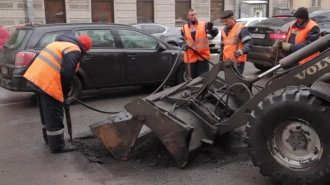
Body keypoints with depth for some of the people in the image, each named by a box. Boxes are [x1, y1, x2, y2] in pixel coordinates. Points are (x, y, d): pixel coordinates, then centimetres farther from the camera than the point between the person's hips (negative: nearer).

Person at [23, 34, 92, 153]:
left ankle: (48, 138, 36)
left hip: (36, 77, 10)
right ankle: (57, 145, 8)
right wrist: (65, 93, -2)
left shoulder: (60, 43, 23)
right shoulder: (74, 51, -7)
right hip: (47, 82, -10)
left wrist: (63, 91, 21)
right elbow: (67, 74, -16)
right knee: (54, 115, 0)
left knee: (46, 112, 23)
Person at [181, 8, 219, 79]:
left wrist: (211, 29, -31)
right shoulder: (184, 28, 5)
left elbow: (215, 33, -10)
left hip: (203, 56, -1)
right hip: (190, 58, 2)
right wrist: (184, 46, -7)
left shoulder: (204, 25, 0)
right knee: (192, 78, 9)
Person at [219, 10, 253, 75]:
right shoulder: (224, 30, 16)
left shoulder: (241, 28, -9)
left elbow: (249, 43, -17)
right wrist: (220, 60, 21)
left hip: (238, 61, -8)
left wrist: (242, 51, -35)